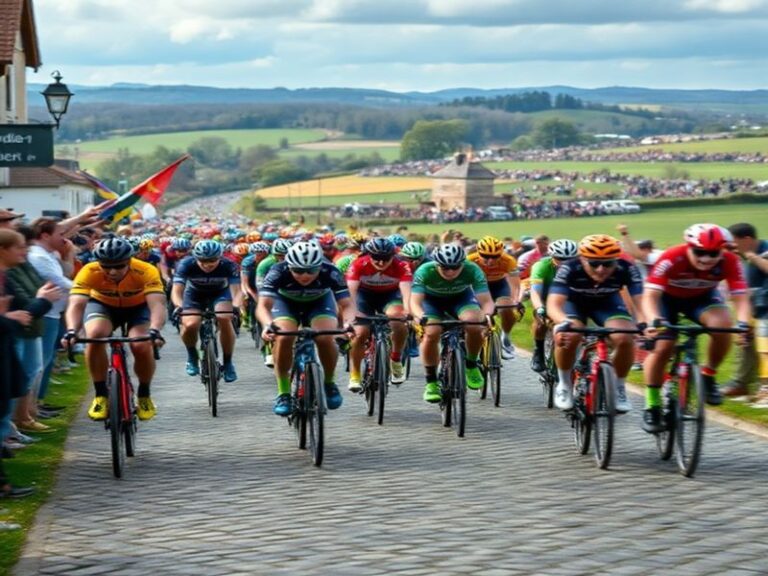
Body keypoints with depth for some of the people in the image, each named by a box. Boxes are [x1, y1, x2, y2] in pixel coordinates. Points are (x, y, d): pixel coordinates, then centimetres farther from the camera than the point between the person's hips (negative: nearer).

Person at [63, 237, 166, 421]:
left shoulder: (146, 272, -36)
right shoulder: (89, 272, -33)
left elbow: (157, 304, -45)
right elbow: (76, 304, -42)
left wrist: (154, 331, -64)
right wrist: (71, 331, -61)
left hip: (138, 307, 0)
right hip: (102, 304, 1)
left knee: (142, 346, -26)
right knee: (95, 335, -30)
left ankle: (144, 396, 2)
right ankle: (101, 395, -15)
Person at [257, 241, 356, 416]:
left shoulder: (330, 272, -35)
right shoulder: (278, 272, -37)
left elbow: (347, 304, -35)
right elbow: (263, 305, -44)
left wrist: (348, 322, -57)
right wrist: (268, 325, -65)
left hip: (319, 301, 0)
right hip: (286, 301, 0)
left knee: (326, 338, -26)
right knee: (283, 338, -28)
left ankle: (329, 383, 2)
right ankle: (283, 392, -12)